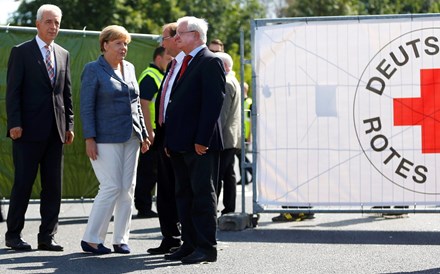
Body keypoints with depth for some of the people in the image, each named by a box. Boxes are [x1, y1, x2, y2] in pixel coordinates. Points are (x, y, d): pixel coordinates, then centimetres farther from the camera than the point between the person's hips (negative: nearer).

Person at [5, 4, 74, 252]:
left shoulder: (63, 55, 15)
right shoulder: (21, 52, -1)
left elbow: (67, 92, 16)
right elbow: (13, 91, -5)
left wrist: (69, 124, 9)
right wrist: (14, 123, -13)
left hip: (56, 130, 5)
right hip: (29, 129, -5)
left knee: (53, 186, 4)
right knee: (23, 184, -2)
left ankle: (47, 236, 8)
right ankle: (14, 234, 6)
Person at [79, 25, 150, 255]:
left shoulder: (129, 68, 15)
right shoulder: (93, 70, -4)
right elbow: (86, 106, -8)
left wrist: (143, 134, 15)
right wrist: (89, 138, -15)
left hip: (130, 138, 7)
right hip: (106, 139, -7)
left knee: (128, 188, 4)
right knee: (111, 187, -12)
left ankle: (121, 240, 10)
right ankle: (91, 239, -5)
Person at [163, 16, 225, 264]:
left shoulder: (210, 62, -10)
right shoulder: (184, 63, 18)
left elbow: (213, 102, -17)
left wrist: (202, 140, -21)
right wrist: (170, 140, 13)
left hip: (200, 144, -9)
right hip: (180, 145, 9)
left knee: (203, 195, -5)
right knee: (184, 195, 11)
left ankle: (207, 248, -1)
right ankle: (190, 245, 17)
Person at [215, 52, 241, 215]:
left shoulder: (226, 84, -12)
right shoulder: (233, 82, 20)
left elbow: (222, 114, -19)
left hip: (224, 138, -11)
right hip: (232, 139, 11)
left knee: (216, 176, -12)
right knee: (229, 175, 9)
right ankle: (229, 209, 10)